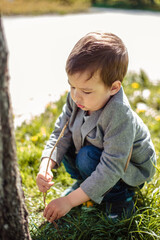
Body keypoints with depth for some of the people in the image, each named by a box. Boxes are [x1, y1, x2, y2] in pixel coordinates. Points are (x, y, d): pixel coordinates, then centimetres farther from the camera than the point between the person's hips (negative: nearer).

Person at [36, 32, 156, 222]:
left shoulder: (120, 118, -39)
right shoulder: (76, 99, -18)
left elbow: (111, 169, -37)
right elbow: (61, 133, -10)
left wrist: (69, 201, -35)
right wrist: (45, 167, -29)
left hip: (132, 170, -7)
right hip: (97, 151, 7)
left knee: (87, 157, -31)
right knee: (66, 144, -12)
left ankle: (121, 195, -6)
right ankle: (85, 184, 9)